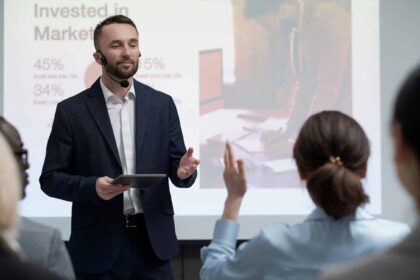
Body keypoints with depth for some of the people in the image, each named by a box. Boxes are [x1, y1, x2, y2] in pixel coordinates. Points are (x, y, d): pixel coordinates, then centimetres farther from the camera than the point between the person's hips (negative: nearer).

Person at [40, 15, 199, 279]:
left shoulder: (162, 104, 6)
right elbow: (50, 178, -1)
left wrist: (183, 170, -17)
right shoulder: (71, 110, -1)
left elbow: (175, 166, 7)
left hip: (153, 241, 2)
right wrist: (92, 187, -19)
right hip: (98, 245, -2)